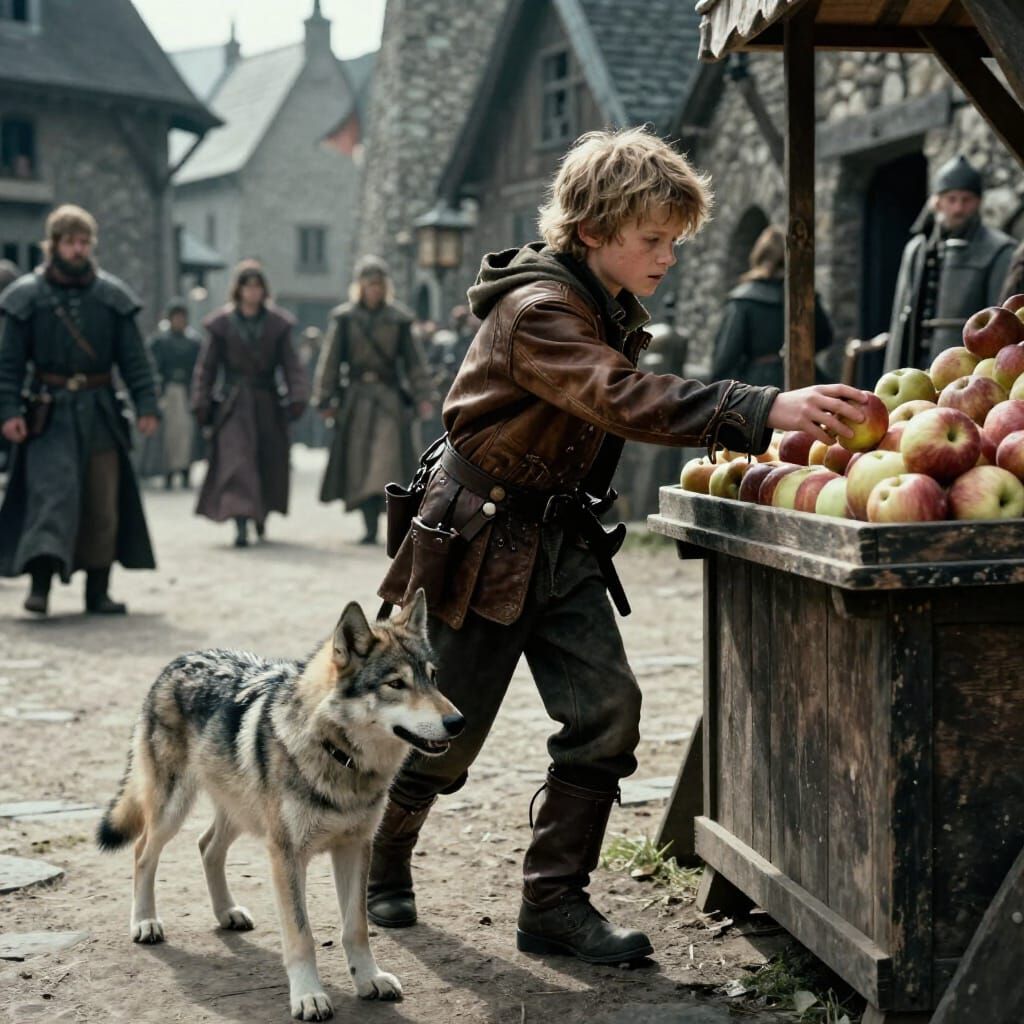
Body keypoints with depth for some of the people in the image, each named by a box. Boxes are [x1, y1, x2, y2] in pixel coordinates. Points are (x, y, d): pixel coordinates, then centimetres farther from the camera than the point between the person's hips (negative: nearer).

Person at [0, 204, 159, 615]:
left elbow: (133, 357, 5)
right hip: (49, 412, -3)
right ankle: (40, 583, -19)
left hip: (100, 413, 3)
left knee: (103, 503, 5)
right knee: (51, 491, -16)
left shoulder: (112, 295, 5)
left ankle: (98, 591, 14)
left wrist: (146, 406, -4)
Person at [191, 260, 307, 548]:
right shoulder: (221, 324, 0)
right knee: (236, 461, -13)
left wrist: (297, 397, -9)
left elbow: (290, 363, 2)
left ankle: (260, 515, 32)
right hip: (234, 405, -2)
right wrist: (202, 405, -3)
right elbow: (206, 366, 2)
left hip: (267, 404, 2)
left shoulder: (278, 323, 4)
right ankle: (241, 525, -19)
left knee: (270, 463, 9)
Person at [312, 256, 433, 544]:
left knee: (385, 460, -12)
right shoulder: (344, 318, 3)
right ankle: (370, 526, 8)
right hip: (355, 398, 1)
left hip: (389, 399, -1)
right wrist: (325, 400, 2)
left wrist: (422, 397, 2)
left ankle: (374, 527, -13)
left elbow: (413, 361, 9)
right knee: (358, 464, 1)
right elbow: (330, 360, 5)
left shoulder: (398, 319, 5)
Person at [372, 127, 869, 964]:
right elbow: (624, 399, -38)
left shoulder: (613, 310, 9)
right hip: (482, 540, -8)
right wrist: (766, 409, -46)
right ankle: (378, 861, 31)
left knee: (607, 710, -6)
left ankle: (554, 902, 5)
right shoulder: (537, 310, -22)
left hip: (562, 541, 8)